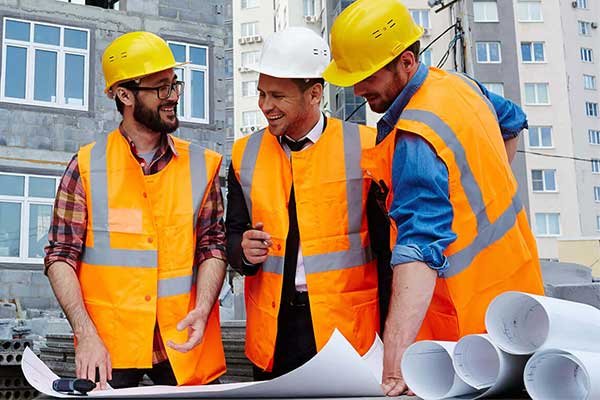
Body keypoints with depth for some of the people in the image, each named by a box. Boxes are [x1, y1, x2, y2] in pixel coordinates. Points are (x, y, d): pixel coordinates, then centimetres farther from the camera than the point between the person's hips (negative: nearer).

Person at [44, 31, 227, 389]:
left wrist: (203, 309, -13)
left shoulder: (201, 165, 4)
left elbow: (212, 246, 4)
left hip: (184, 344, 2)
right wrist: (86, 334, -13)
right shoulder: (87, 166, -2)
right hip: (107, 347, -1)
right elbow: (62, 256, -2)